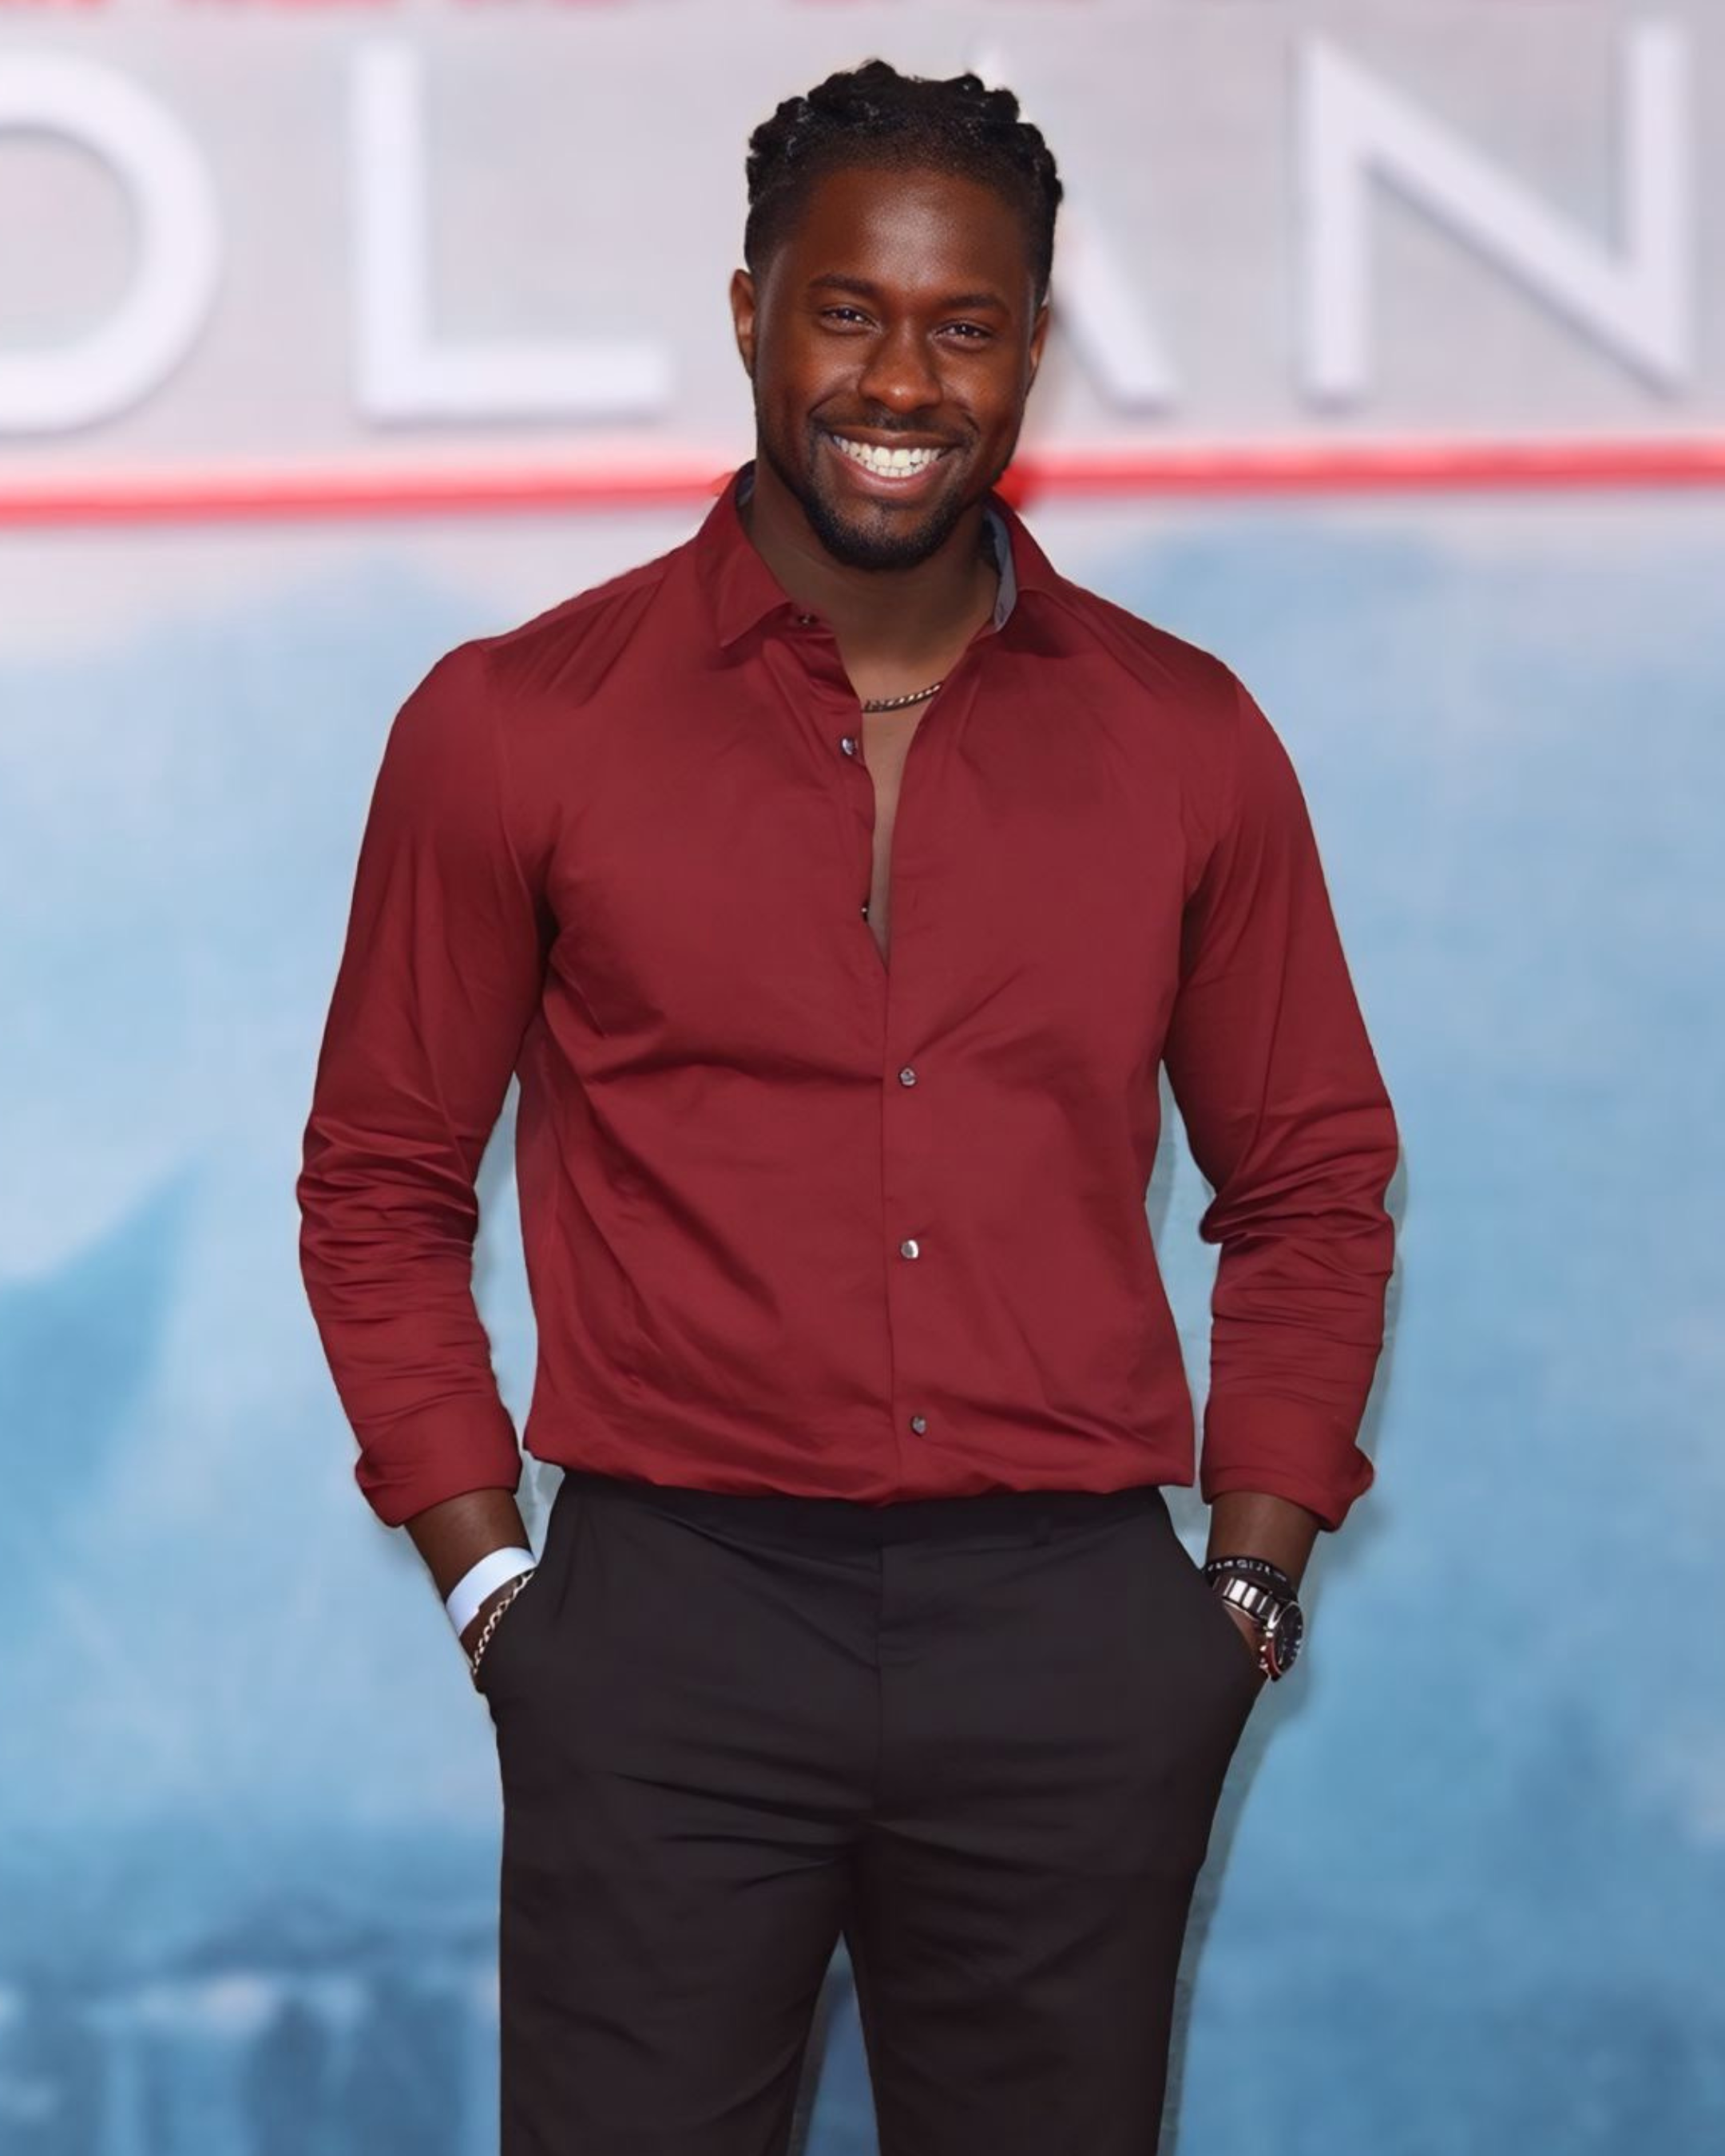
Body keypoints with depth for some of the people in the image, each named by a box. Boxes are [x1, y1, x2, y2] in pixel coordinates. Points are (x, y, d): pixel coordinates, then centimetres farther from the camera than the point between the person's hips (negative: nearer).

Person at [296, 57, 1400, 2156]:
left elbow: (1311, 1189, 15)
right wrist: (487, 1577, 1)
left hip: (1074, 1653, 2)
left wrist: (1251, 1582, 6)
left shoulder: (1184, 742, 7)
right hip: (669, 1631, -2)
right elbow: (381, 1188, 8)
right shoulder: (517, 726, 2)